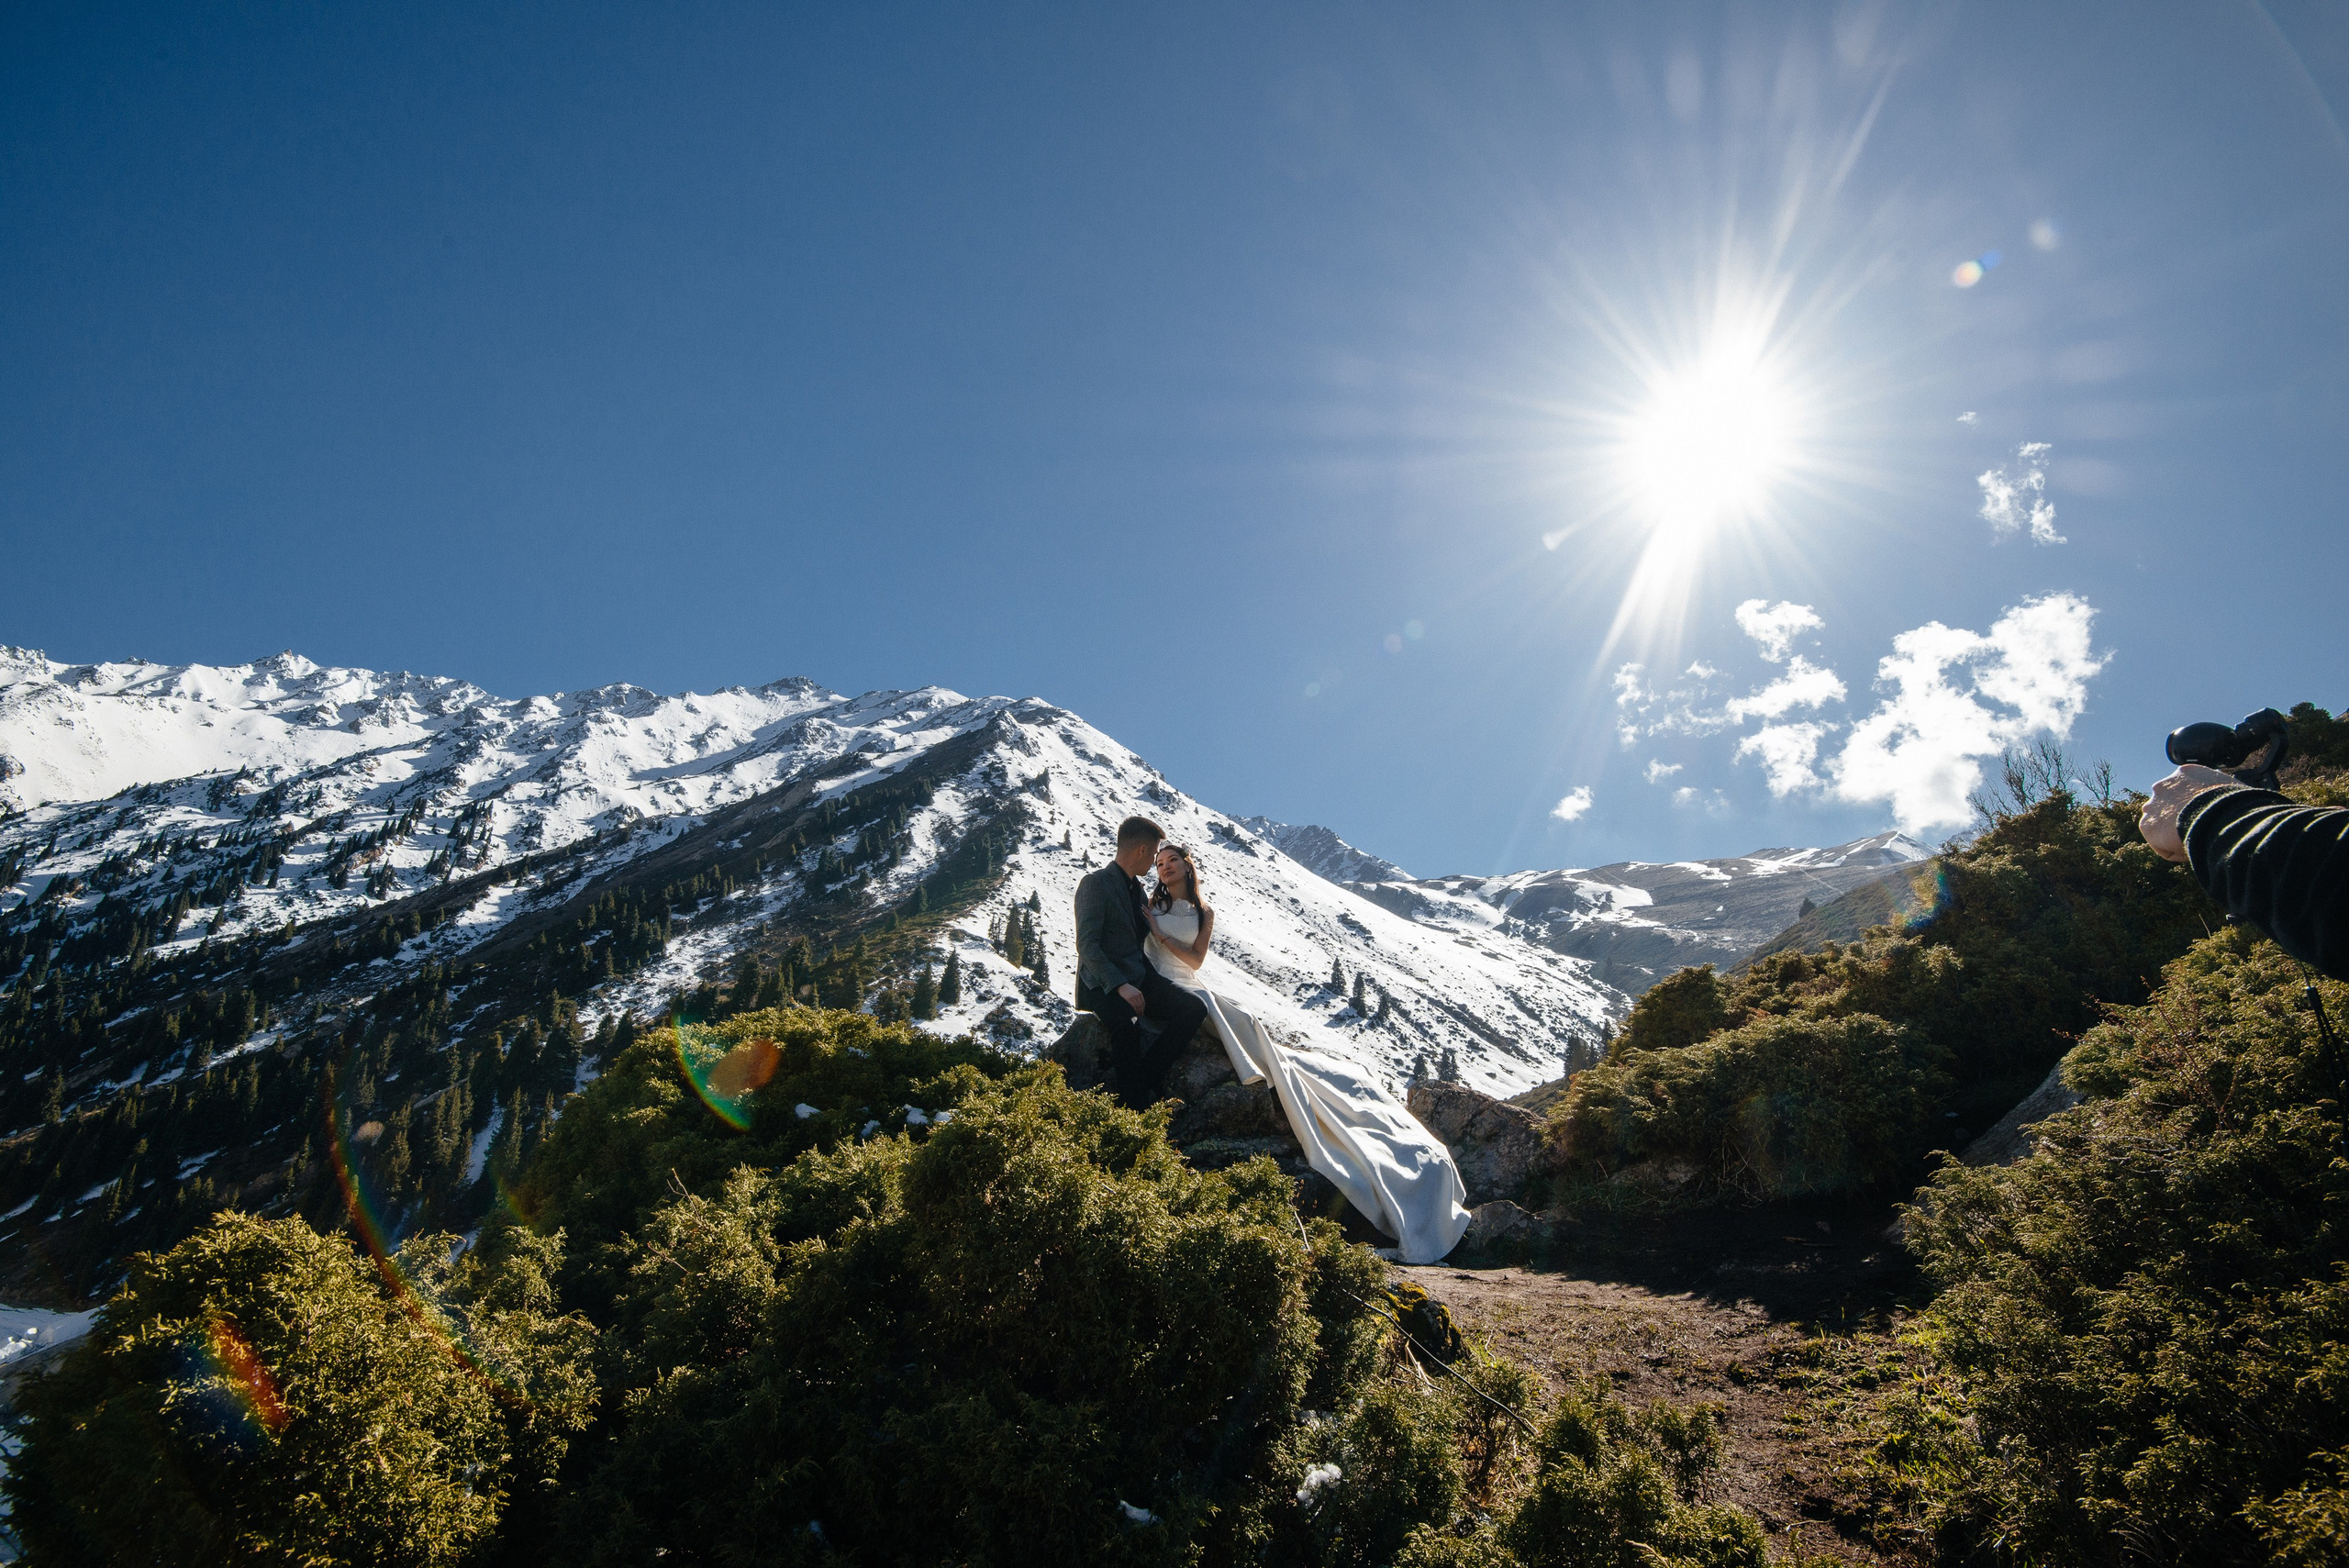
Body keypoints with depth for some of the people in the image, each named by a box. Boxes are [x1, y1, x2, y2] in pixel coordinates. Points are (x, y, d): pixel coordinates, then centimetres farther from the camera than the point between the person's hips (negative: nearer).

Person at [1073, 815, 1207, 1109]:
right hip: (1103, 983, -8)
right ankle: (1136, 1107, -28)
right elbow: (1087, 945, -17)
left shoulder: (1136, 886, 19)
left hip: (1138, 978, 8)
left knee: (1194, 1008, -16)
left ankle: (1143, 1077, -19)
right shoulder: (1095, 883, -8)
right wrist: (1121, 986, -26)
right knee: (1125, 1023, -38)